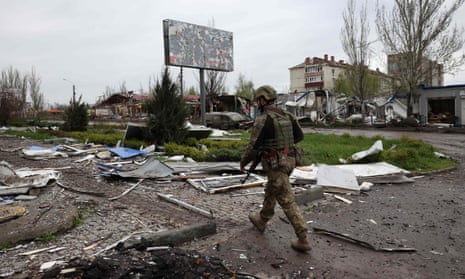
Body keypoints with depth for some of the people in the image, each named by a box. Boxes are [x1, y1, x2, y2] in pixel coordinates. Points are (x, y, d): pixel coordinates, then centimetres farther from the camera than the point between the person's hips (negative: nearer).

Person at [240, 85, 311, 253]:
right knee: (270, 192, 27)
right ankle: (261, 221, 46)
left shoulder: (262, 119, -17)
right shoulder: (286, 115, 7)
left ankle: (303, 240, 1)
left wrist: (243, 161, 1)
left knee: (287, 202, -3)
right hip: (288, 160, 8)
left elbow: (253, 146, -17)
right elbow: (299, 136, 16)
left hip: (275, 165, -8)